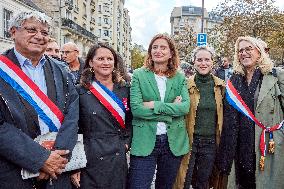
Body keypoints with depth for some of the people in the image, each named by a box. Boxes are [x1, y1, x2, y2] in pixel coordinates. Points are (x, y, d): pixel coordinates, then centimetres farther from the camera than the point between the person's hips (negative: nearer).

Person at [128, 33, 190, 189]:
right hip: (145, 142, -2)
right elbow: (136, 108, -13)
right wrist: (171, 109, -12)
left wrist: (154, 105, -16)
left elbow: (185, 106, -8)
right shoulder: (139, 75, -1)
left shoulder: (179, 77, 6)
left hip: (174, 142, 3)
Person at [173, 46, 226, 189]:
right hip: (189, 140, -3)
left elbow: (222, 115, 11)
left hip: (210, 142, 3)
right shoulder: (186, 85, -7)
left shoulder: (220, 86, 3)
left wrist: (219, 139, 9)